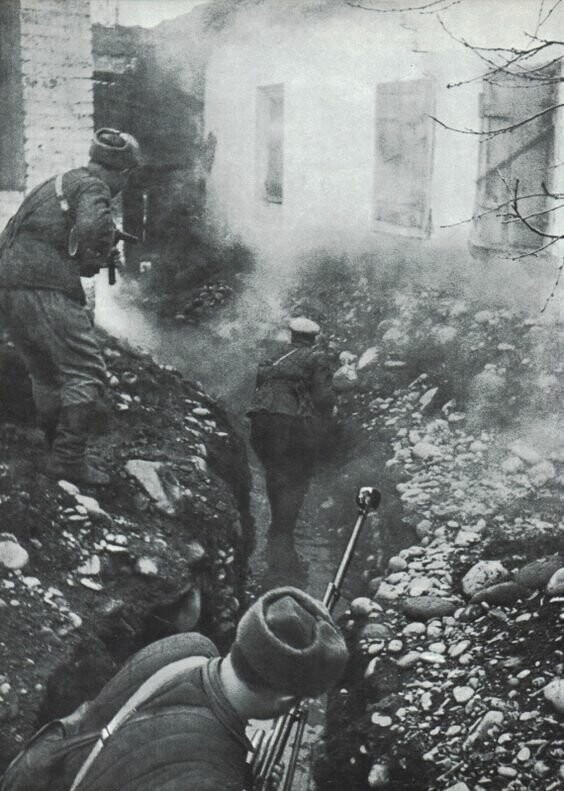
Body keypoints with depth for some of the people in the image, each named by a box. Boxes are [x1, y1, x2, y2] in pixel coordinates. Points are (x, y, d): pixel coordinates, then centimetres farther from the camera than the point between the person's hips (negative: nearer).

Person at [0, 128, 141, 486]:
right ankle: (69, 460, -10)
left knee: (47, 375, 19)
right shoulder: (92, 188, -3)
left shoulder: (56, 184, 25)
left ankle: (58, 451, 26)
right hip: (44, 288, -9)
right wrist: (100, 257, -3)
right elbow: (93, 226, -25)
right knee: (85, 373, -7)